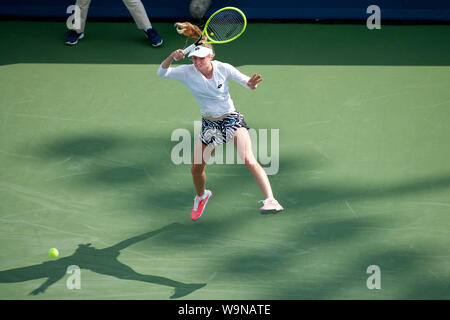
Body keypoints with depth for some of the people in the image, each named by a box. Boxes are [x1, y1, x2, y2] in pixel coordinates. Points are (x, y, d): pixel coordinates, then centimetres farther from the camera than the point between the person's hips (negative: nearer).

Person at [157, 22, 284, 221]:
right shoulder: (187, 72, -10)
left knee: (248, 160, -24)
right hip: (209, 124, 3)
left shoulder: (223, 68, -13)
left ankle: (271, 200, -31)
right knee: (196, 169, 7)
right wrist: (172, 57, -38)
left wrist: (251, 83, -28)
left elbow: (246, 82, -3)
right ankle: (201, 196, 41)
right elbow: (162, 73, -20)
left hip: (232, 119, -3)